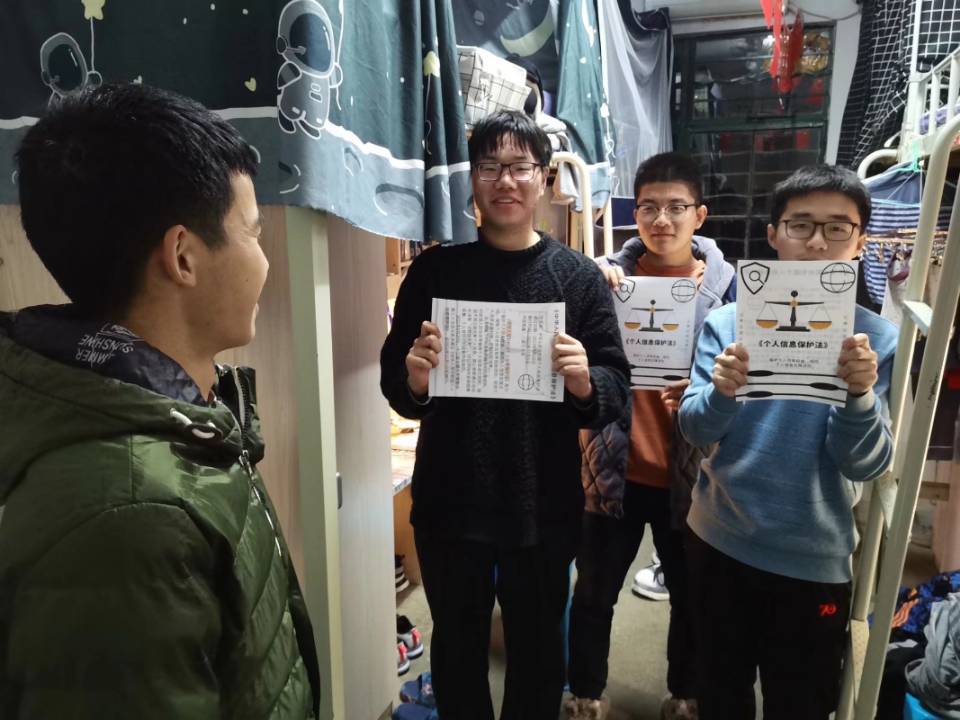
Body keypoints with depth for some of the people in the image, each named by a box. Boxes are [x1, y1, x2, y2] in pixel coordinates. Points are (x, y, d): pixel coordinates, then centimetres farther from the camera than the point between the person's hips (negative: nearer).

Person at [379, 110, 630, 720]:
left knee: (538, 649, 19)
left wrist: (584, 385, -24)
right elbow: (393, 380, 1)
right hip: (449, 502, 1)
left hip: (544, 505, 0)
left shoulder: (580, 276, -2)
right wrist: (413, 383, -20)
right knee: (457, 647, 19)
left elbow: (616, 390, -3)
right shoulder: (434, 270, 0)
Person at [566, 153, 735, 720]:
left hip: (689, 475, 1)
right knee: (594, 595, 12)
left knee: (691, 597, 18)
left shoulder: (728, 285, -4)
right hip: (616, 469, 0)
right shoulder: (610, 275, -3)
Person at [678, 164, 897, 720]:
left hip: (813, 561, -1)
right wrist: (722, 393, -32)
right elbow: (695, 430, -11)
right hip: (719, 543, 1)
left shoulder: (878, 339, -9)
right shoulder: (729, 320, -6)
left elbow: (866, 466, -14)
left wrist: (860, 396, -32)